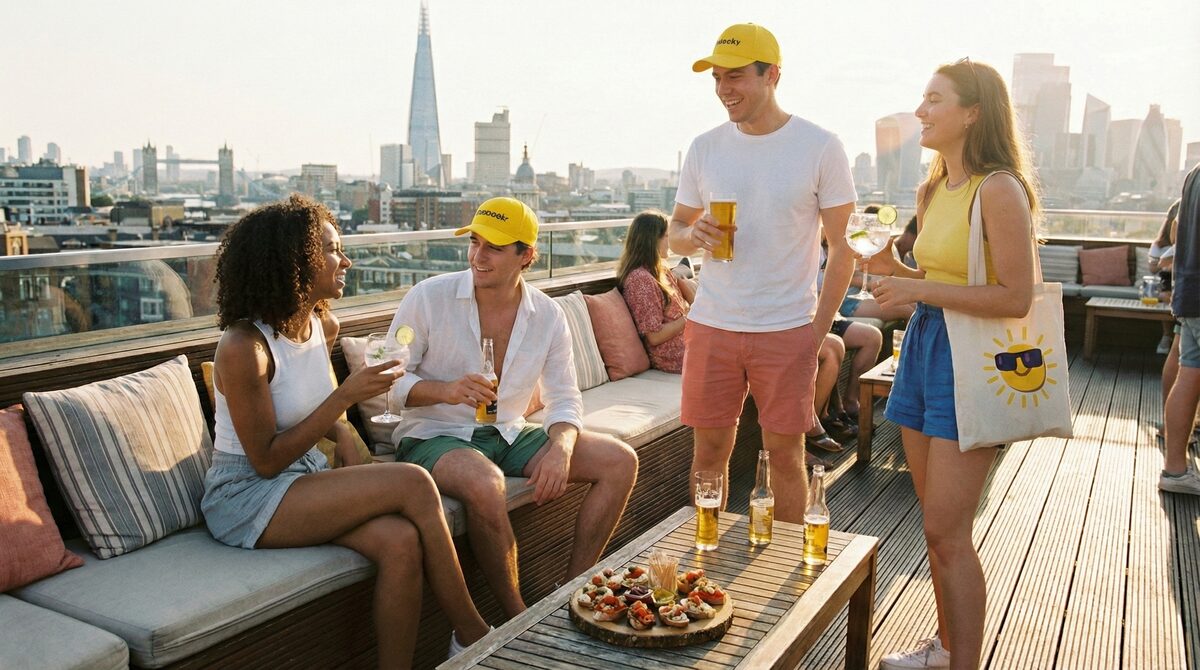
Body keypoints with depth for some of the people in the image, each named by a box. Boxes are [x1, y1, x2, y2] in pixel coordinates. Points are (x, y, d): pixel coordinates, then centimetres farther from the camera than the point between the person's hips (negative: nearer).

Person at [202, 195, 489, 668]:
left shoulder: (324, 325, 4)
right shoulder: (242, 346, -19)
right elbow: (267, 460, -18)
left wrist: (341, 432, 0)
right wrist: (346, 396, -22)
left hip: (306, 476, 7)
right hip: (247, 497, -6)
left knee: (402, 542, -26)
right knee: (413, 484, -25)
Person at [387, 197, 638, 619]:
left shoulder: (548, 316, 0)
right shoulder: (429, 297, -10)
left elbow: (565, 400, 2)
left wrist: (561, 449, -20)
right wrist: (445, 390, -29)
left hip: (509, 436, 5)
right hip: (434, 436, -4)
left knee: (620, 461, -9)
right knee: (484, 483, -40)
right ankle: (516, 616, -17)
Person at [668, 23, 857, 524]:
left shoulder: (821, 148, -4)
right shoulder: (705, 148, 6)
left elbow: (842, 247, 0)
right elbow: (675, 230, 14)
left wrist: (819, 328, -5)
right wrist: (692, 237, -11)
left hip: (787, 330, -2)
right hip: (711, 325, 3)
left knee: (785, 454, 6)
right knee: (709, 450, 9)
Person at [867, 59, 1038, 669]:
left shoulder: (999, 190, -14)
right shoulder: (932, 191, 13)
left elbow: (1015, 297, -19)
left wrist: (920, 289, -19)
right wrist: (898, 272, 5)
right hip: (924, 346, 8)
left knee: (946, 532, -6)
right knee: (938, 523, 16)